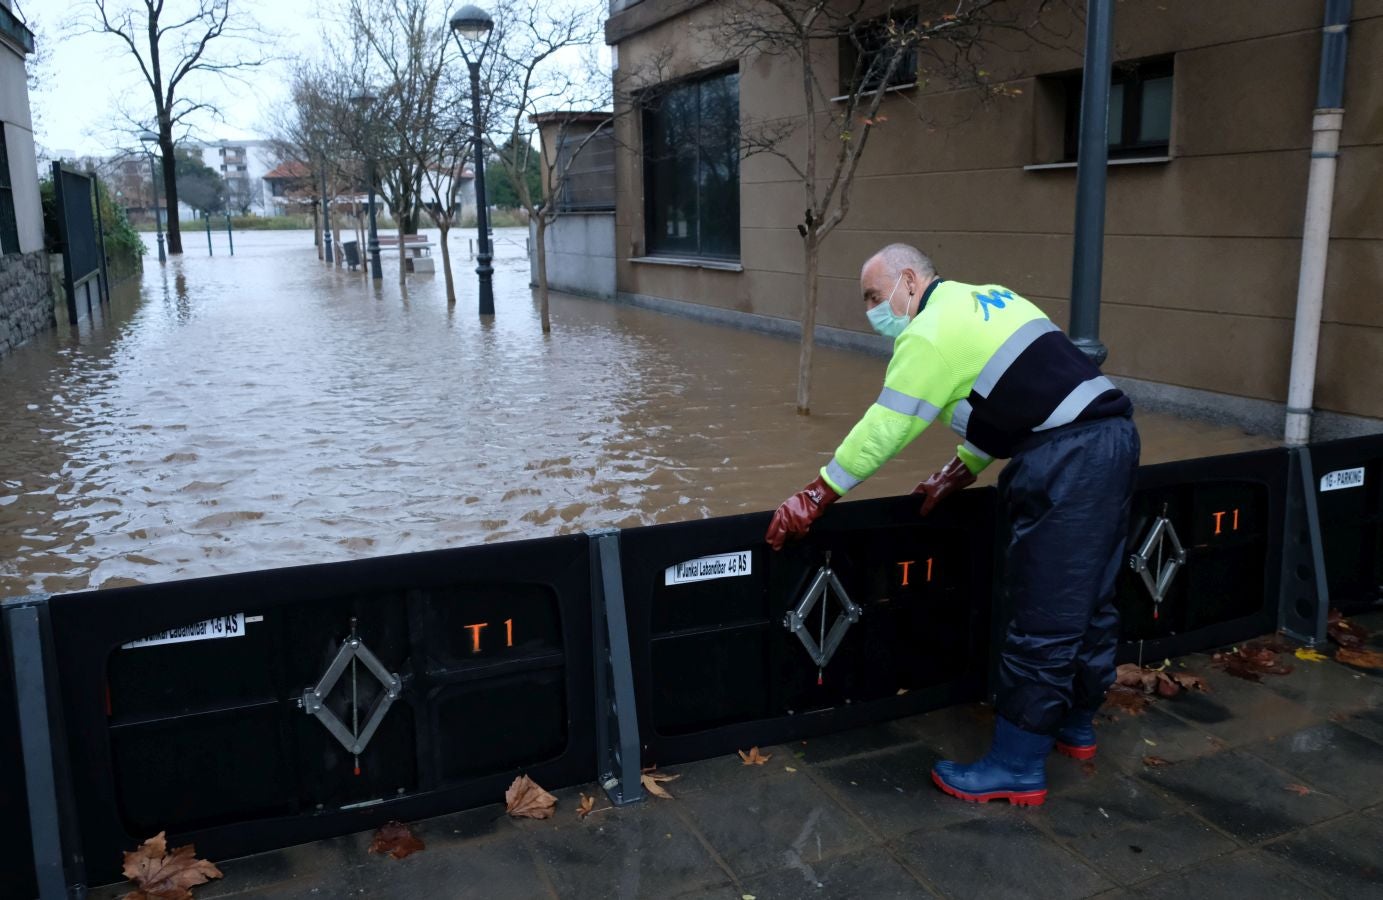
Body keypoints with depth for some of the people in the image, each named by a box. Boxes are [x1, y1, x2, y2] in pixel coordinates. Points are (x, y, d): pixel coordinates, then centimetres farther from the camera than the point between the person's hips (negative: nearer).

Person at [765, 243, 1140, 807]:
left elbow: (882, 429, -10)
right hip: (1112, 438, 10)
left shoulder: (930, 331, -8)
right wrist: (958, 474, 21)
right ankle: (1076, 725, 37)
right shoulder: (986, 302, 19)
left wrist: (813, 498, -3)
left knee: (1043, 623, -2)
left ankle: (1017, 768, 9)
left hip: (1068, 464, -10)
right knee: (1088, 603, 21)